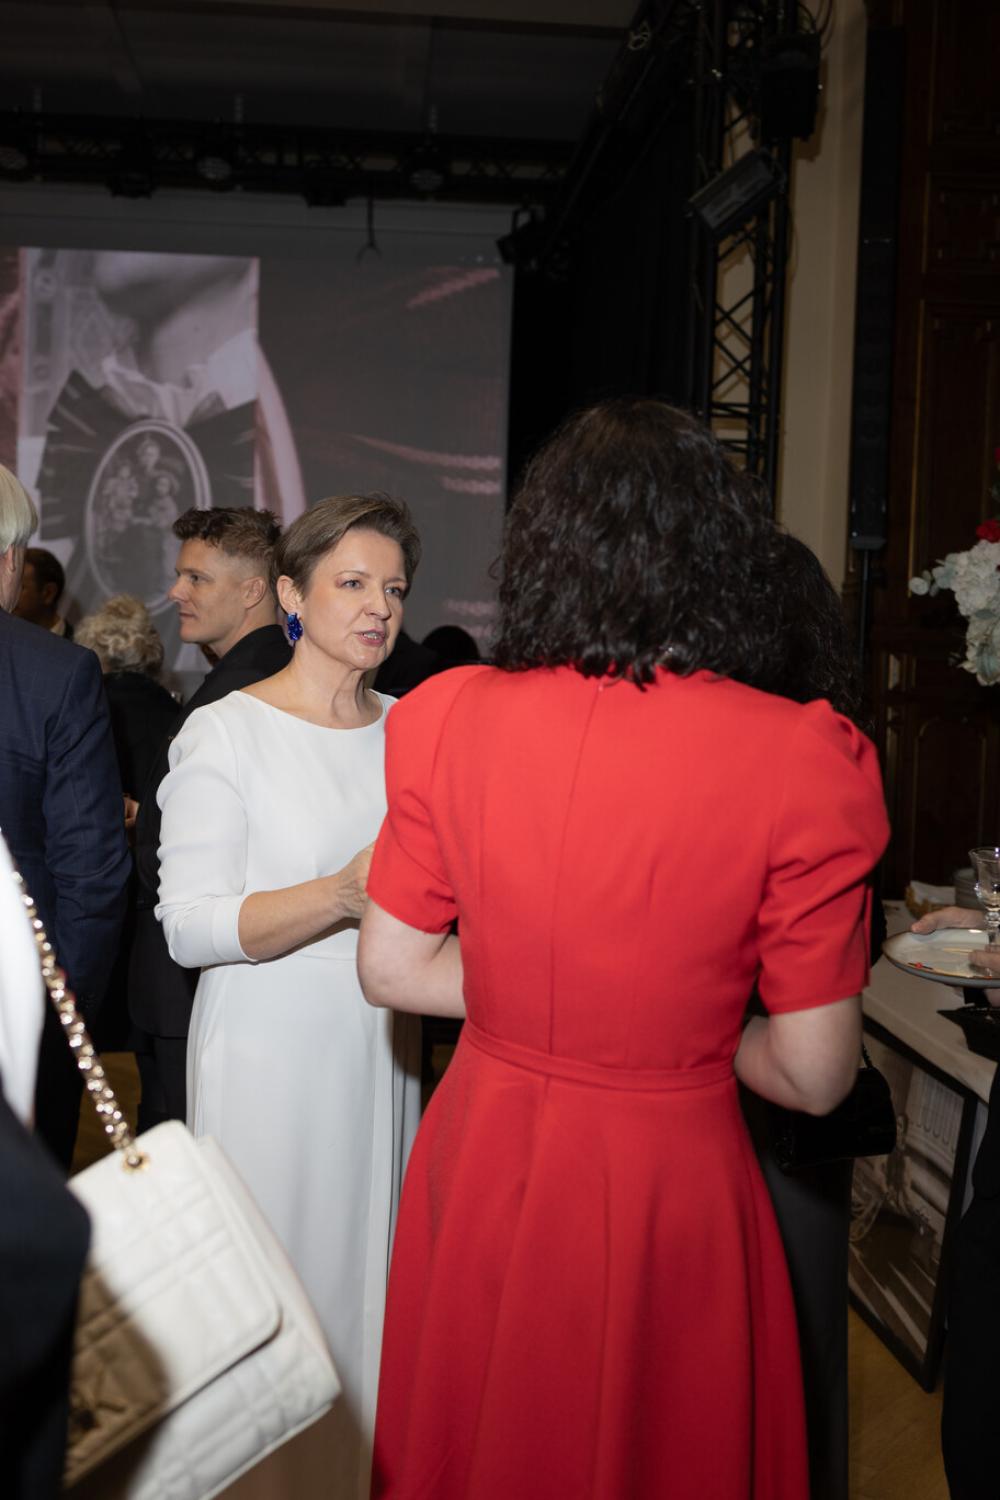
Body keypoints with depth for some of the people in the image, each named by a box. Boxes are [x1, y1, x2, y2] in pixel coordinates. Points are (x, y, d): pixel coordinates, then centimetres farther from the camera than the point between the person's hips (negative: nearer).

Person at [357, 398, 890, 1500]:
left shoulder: (451, 717, -12)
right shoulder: (801, 761, -20)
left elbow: (391, 970, -3)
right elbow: (813, 1077, -14)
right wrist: (693, 1015, 4)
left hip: (482, 1156, 3)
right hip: (669, 1189, -2)